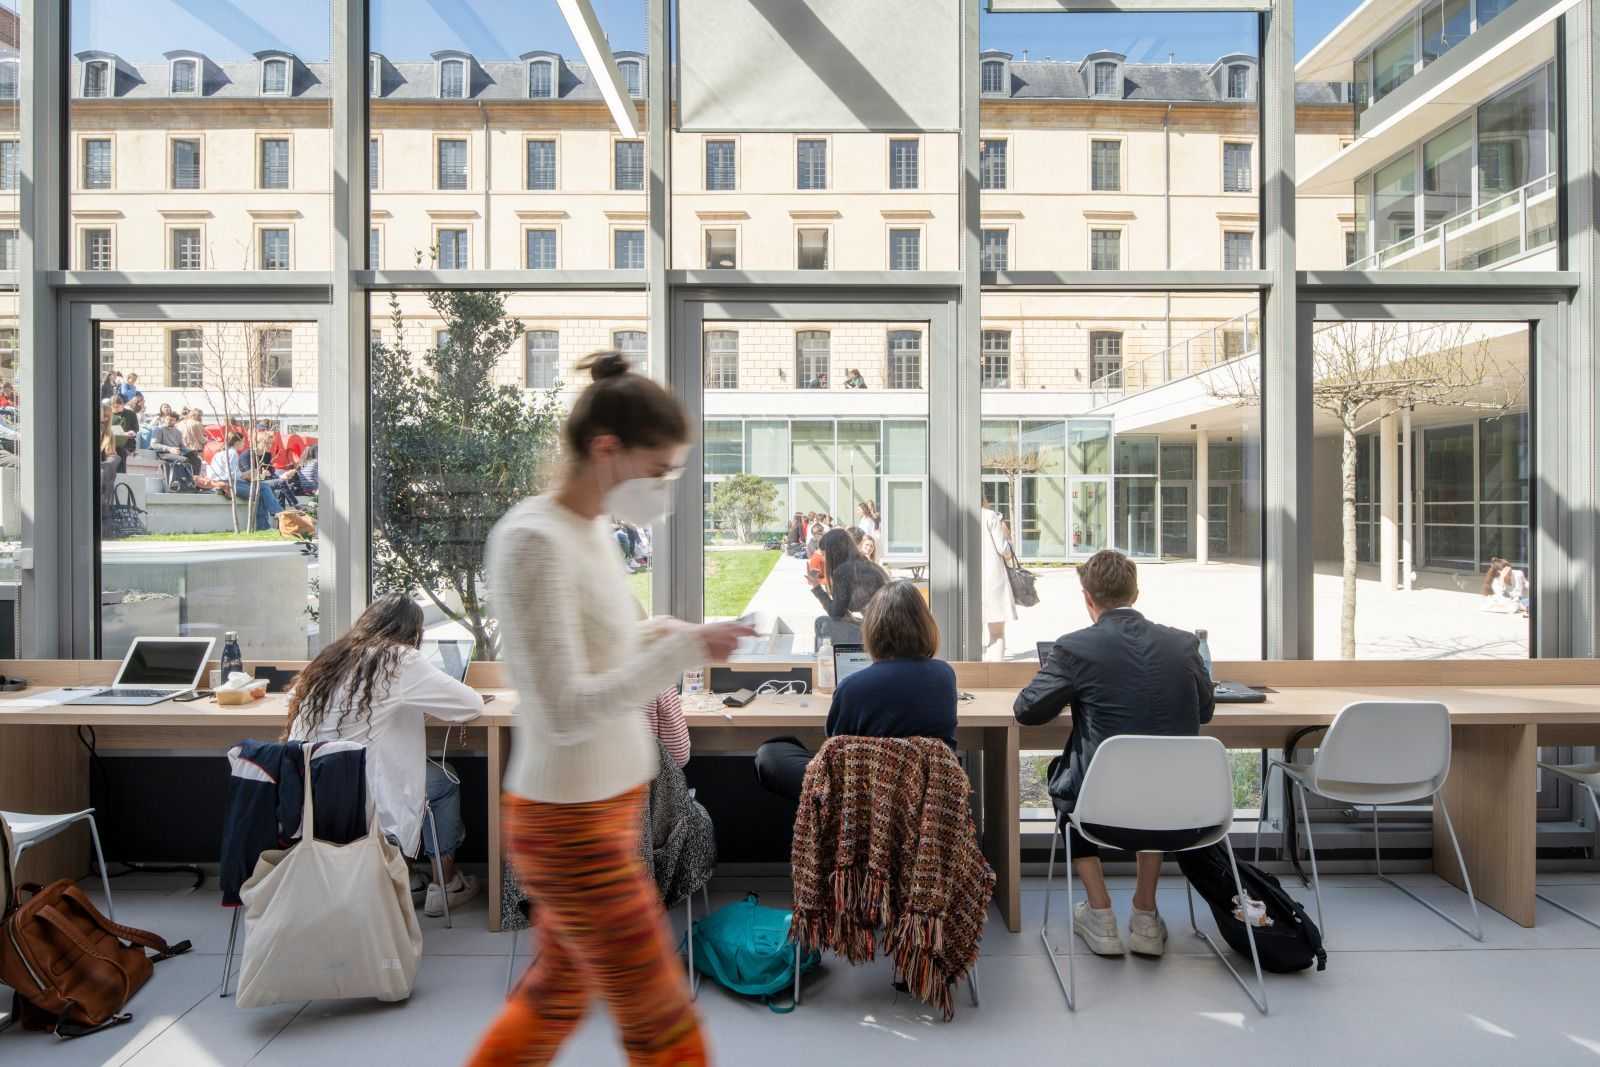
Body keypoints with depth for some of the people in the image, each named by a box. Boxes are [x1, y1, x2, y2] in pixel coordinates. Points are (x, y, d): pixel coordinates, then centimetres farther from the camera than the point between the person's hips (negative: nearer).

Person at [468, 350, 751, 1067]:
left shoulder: (593, 528, 5)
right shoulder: (533, 540, -22)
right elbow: (566, 710, -24)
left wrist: (665, 635, -2)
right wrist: (685, 652, -23)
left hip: (601, 807, 9)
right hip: (570, 824, -8)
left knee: (555, 996, 27)